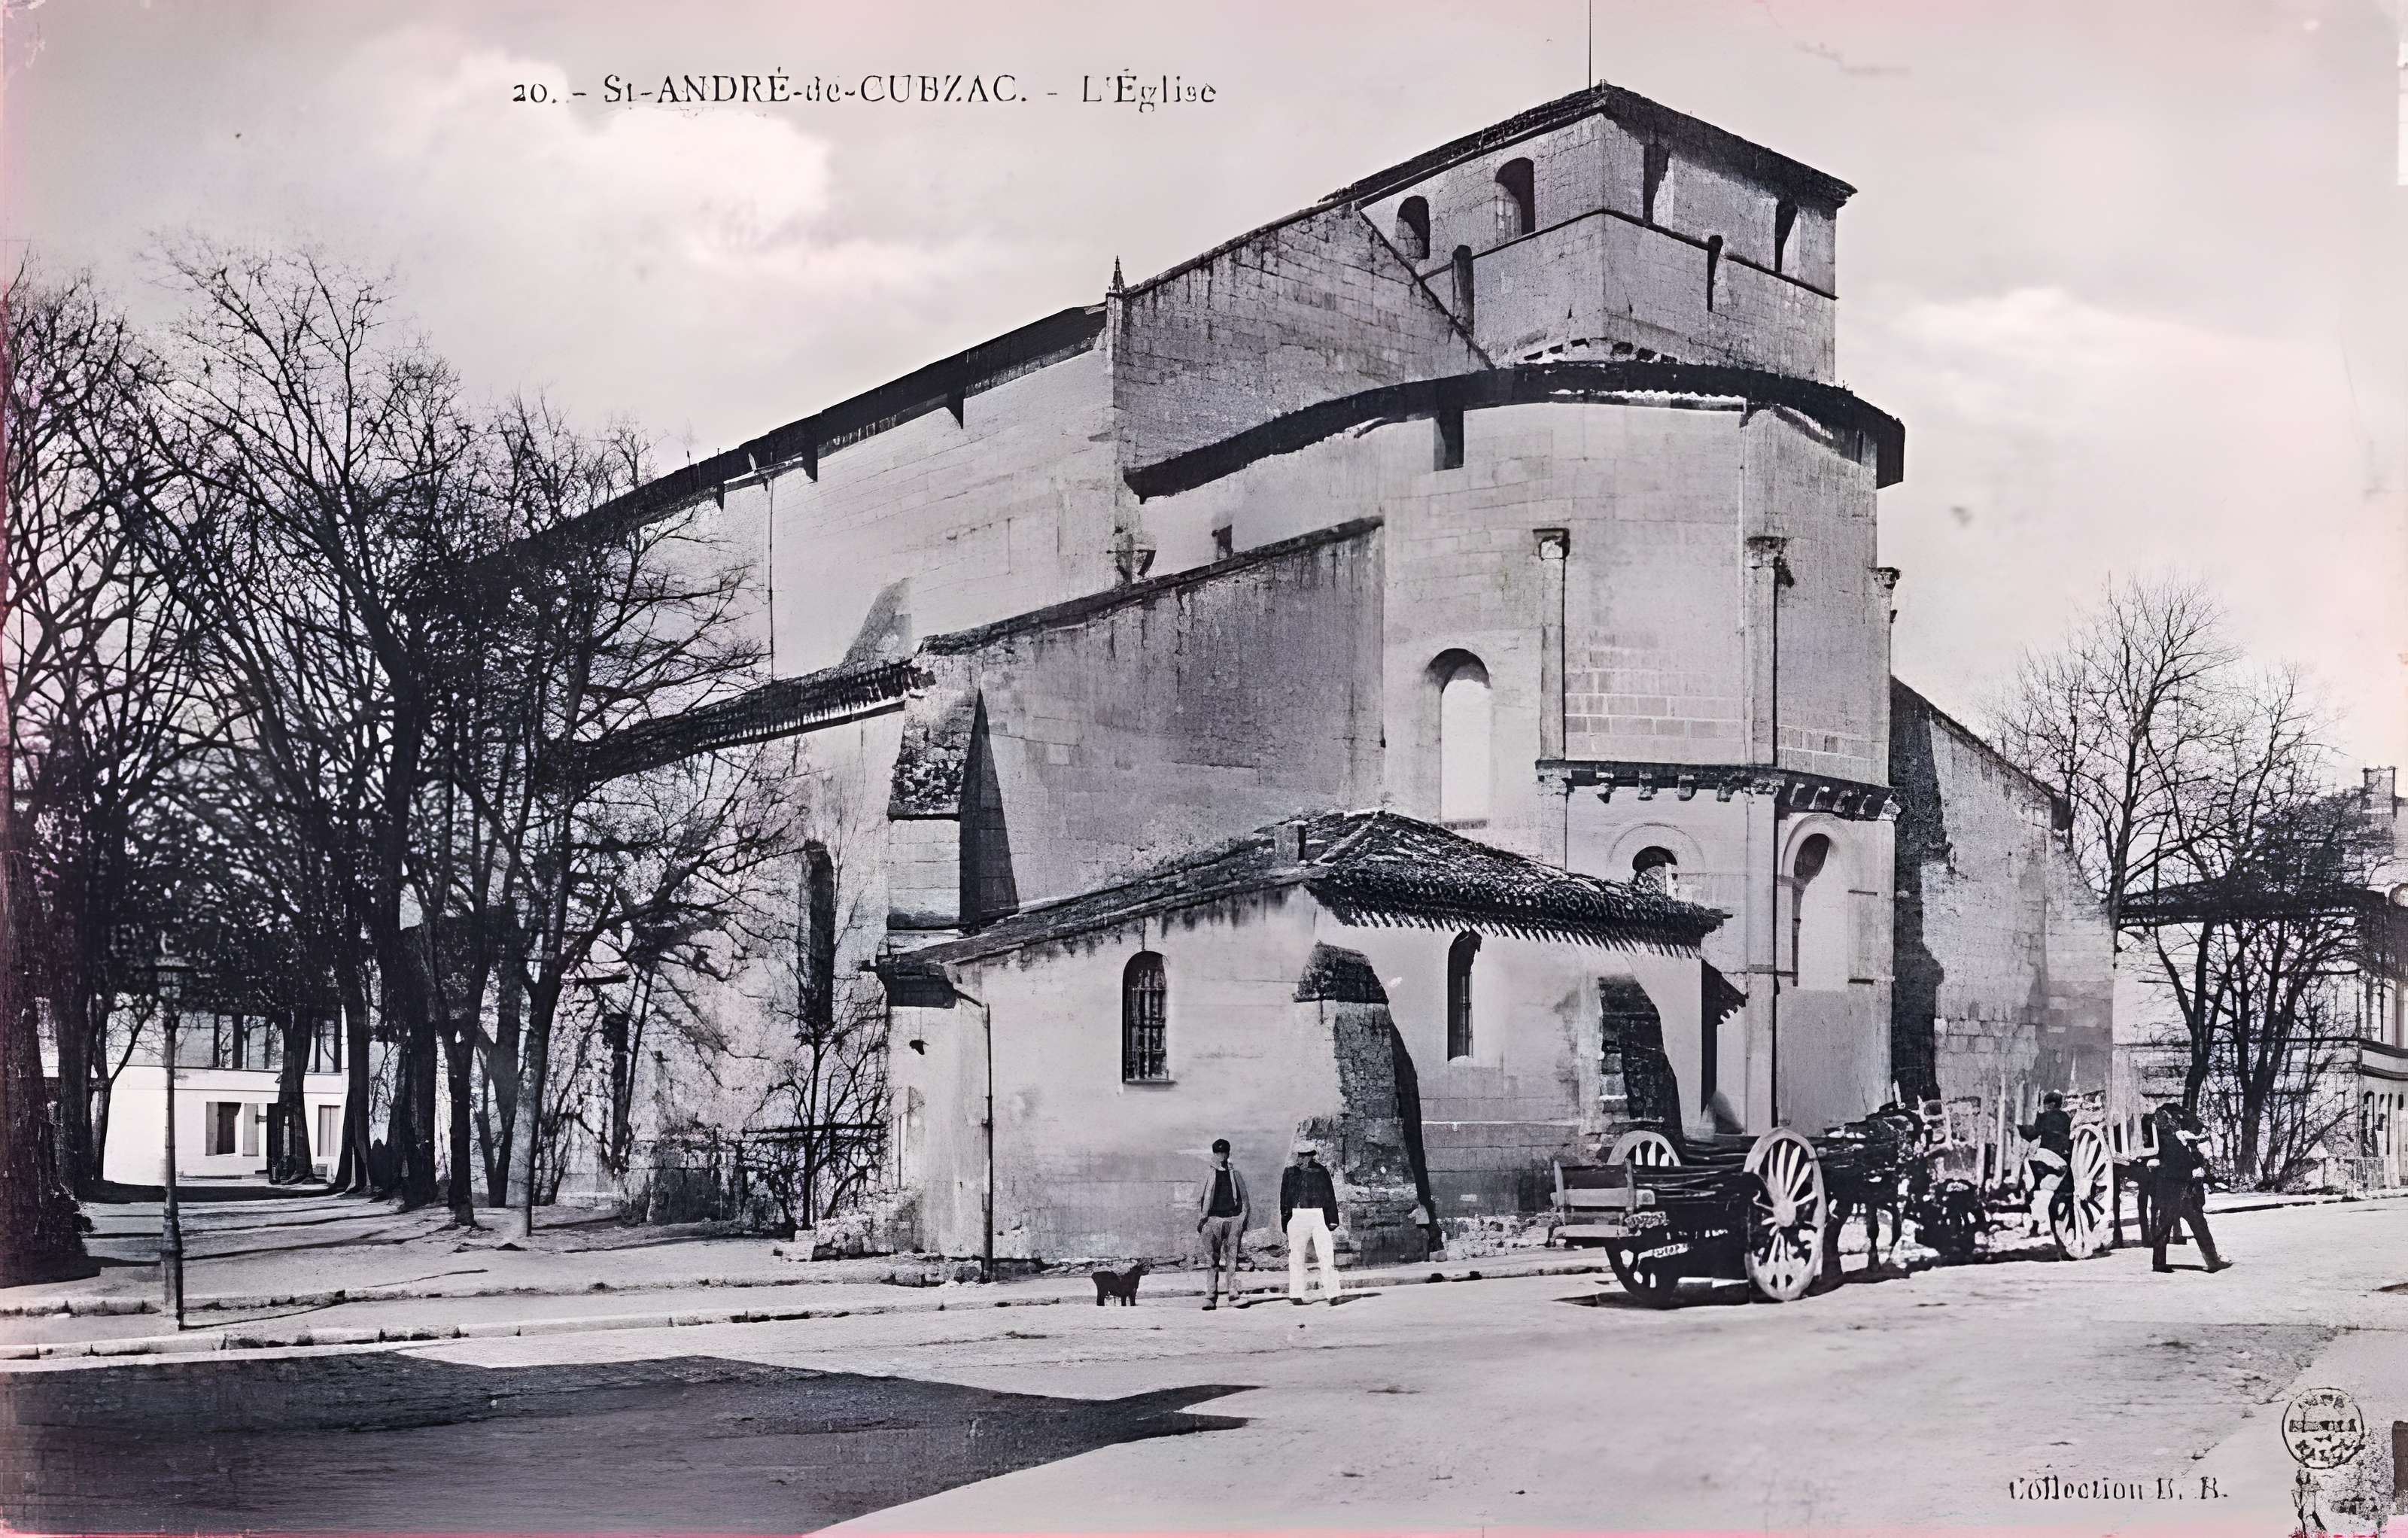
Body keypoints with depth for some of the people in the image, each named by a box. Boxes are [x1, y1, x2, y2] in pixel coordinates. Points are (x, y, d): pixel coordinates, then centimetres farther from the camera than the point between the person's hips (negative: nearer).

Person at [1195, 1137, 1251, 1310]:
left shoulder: (1235, 1174, 12)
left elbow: (1244, 1198, 16)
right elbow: (1199, 1200, 10)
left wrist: (1244, 1221, 9)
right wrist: (1200, 1221, 2)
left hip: (1233, 1219, 1)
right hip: (1212, 1219, -1)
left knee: (1233, 1259, -3)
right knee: (1211, 1261, -4)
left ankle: (1234, 1295, -1)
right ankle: (1210, 1297, -5)